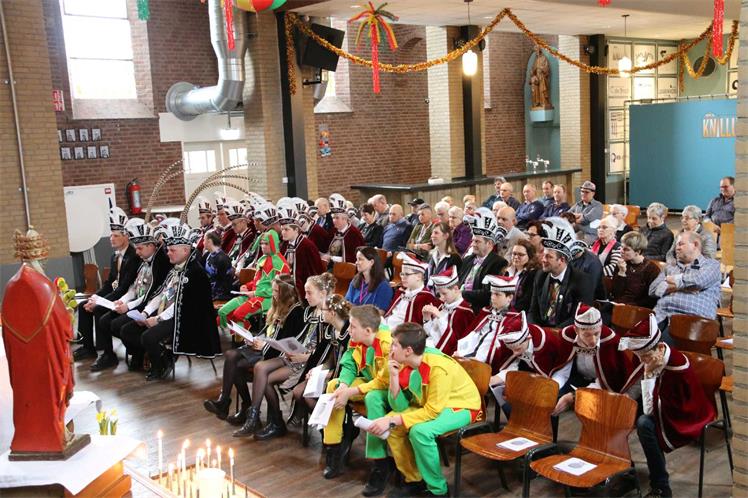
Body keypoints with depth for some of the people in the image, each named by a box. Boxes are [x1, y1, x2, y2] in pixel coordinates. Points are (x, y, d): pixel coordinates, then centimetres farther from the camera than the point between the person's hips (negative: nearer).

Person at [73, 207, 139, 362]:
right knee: (83, 306, 1)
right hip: (114, 294, 9)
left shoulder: (134, 256, -20)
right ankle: (87, 347, 7)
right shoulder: (115, 256, 10)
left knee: (98, 310, -24)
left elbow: (126, 287, -23)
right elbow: (109, 282, 15)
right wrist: (95, 296, -4)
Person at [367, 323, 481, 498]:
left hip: (461, 406, -7)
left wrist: (393, 421, -32)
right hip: (430, 404, 7)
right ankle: (414, 479, 6)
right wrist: (394, 376, -23)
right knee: (391, 426, -11)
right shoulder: (405, 364, -10)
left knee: (420, 431, -31)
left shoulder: (438, 367, -32)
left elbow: (432, 411, -31)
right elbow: (400, 407, -10)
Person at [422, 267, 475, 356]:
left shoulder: (464, 312, -9)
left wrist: (439, 317, -20)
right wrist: (427, 318, -2)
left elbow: (453, 341, -16)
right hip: (428, 347, 7)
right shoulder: (442, 306, 13)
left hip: (443, 353, -7)